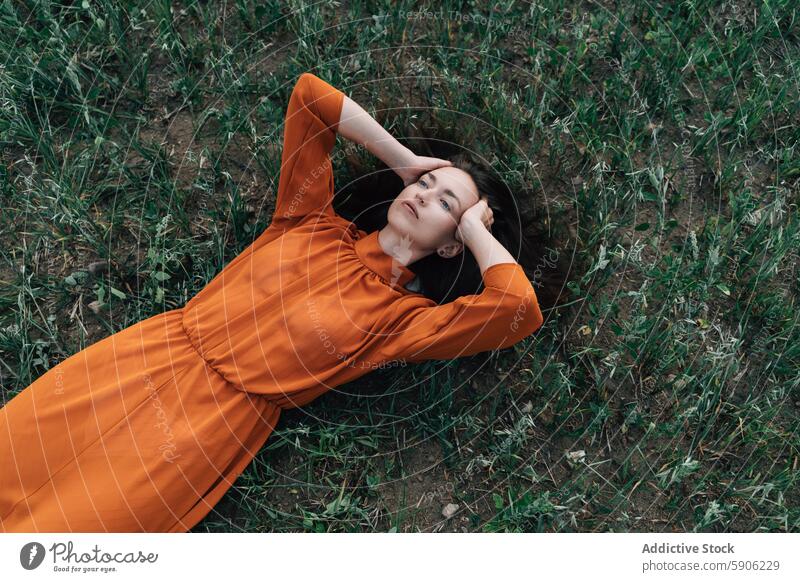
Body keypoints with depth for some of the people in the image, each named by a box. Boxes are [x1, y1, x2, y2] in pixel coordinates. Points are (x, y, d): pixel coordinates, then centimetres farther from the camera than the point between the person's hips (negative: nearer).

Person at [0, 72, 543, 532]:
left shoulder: (402, 318, -3)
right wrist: (406, 160, 8)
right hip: (147, 353, 4)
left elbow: (520, 310, -18)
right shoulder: (314, 220, 8)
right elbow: (308, 92, 6)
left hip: (209, 426, -4)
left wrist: (477, 229, -3)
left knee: (52, 524, -8)